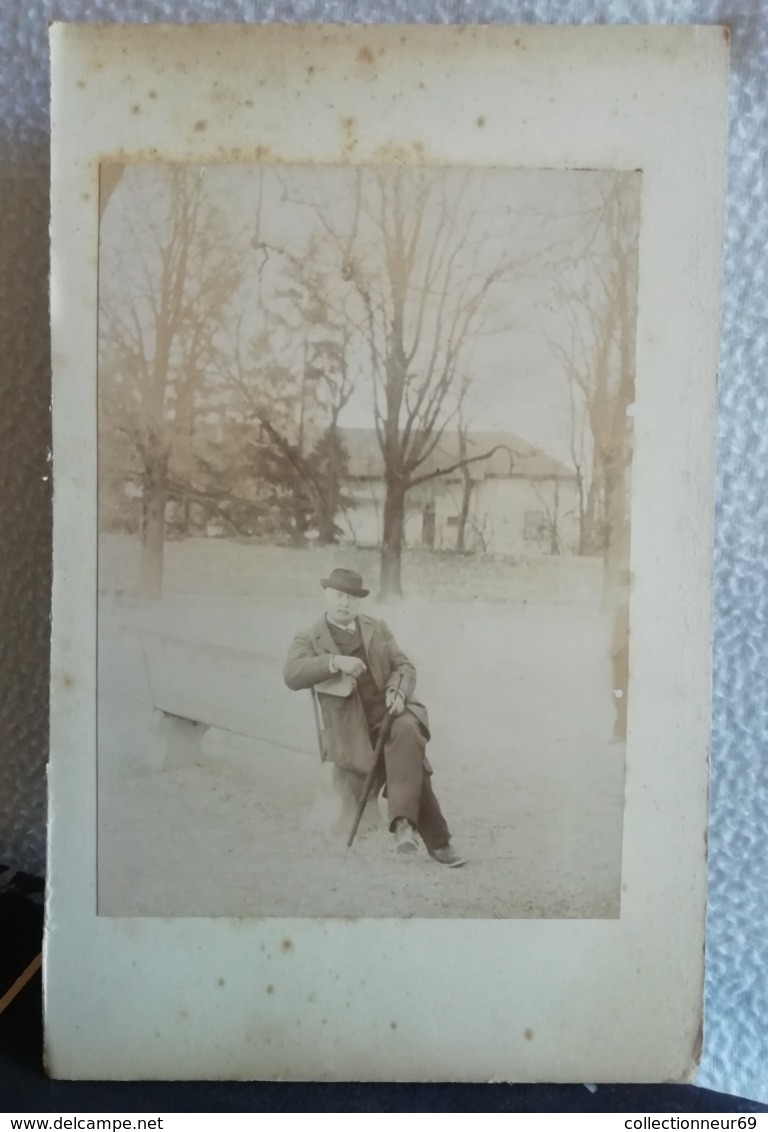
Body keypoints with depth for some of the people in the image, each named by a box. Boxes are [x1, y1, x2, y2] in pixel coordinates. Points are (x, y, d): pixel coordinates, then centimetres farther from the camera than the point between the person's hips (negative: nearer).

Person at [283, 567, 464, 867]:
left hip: (389, 713, 2)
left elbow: (404, 667, 11)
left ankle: (403, 823, -39)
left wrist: (398, 692, -13)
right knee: (413, 768, -25)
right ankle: (438, 842, -11)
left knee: (407, 731, -35)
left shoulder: (377, 628, 18)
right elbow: (292, 675, -14)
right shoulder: (308, 640, 6)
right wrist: (335, 661, -29)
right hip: (352, 731, -2)